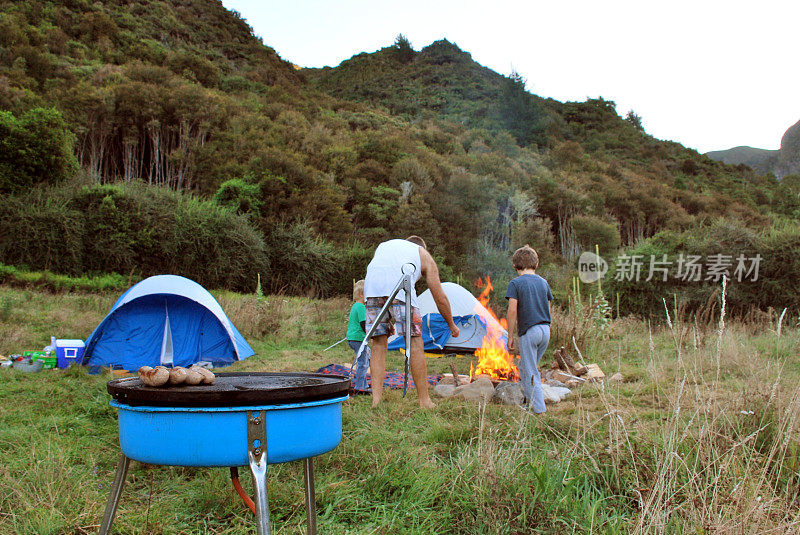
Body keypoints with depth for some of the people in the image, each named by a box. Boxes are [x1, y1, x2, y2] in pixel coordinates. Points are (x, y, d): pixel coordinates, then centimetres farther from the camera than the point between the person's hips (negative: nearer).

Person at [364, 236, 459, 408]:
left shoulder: (383, 246, 39)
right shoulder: (424, 255, 29)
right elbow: (440, 298, 27)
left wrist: (387, 320, 40)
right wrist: (451, 325, 40)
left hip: (371, 289, 3)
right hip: (400, 289, -3)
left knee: (379, 344, 11)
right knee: (414, 342, 5)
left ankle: (376, 401, 7)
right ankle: (424, 401, 8)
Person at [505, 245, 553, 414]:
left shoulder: (515, 283, -7)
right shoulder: (543, 282, 11)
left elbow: (512, 311, -13)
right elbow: (547, 309, 15)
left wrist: (510, 336, -7)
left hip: (529, 331, -6)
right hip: (546, 330, 6)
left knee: (531, 372, 1)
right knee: (524, 367, 22)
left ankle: (540, 410, 0)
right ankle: (530, 401, 28)